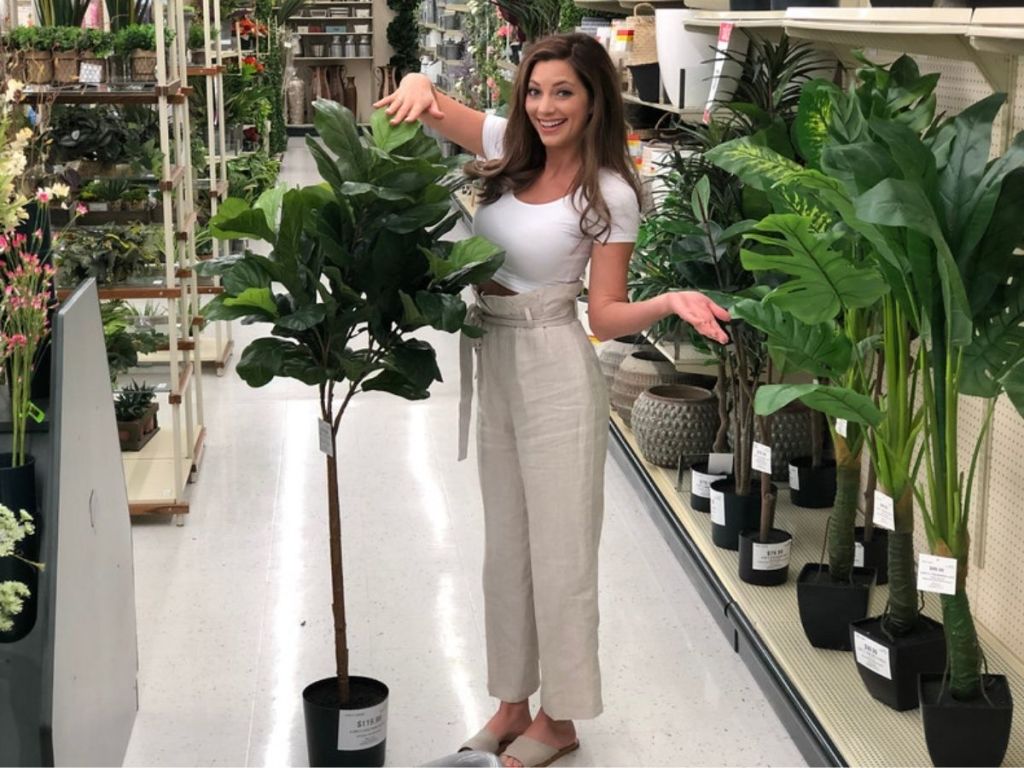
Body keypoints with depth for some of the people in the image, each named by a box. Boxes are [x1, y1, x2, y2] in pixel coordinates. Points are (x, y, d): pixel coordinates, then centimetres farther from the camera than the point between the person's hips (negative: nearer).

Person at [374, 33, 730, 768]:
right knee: (506, 545, 15)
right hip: (494, 364, 7)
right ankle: (513, 704, 29)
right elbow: (427, 102, 5)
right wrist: (417, 85, -19)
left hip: (556, 371, -6)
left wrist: (670, 302, -29)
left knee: (558, 550, 4)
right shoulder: (508, 149, 2)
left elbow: (607, 315, -10)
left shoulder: (610, 195, -12)